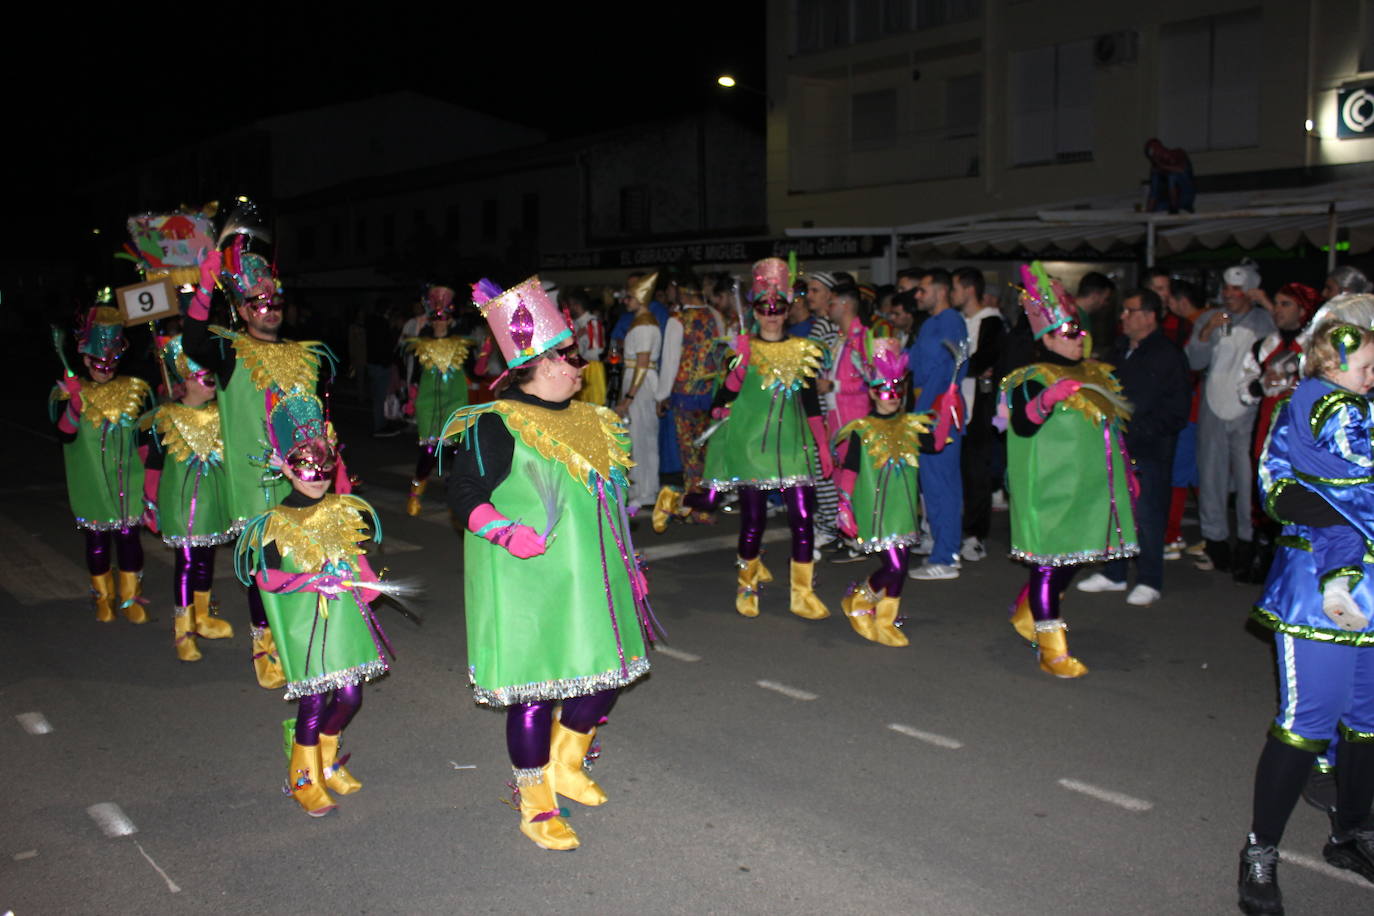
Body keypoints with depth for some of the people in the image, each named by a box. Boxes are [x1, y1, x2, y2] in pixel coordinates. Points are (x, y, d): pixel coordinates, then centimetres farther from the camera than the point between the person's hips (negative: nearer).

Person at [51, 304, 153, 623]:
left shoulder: (133, 390, 4)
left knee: (128, 536, 2)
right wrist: (74, 402, -32)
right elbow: (65, 434, -18)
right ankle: (103, 597, 25)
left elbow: (146, 435, 12)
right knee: (96, 539, 8)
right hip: (90, 485, -1)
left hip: (128, 482, 1)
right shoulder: (70, 392, -3)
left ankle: (130, 598, 15)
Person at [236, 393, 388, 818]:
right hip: (303, 621, -4)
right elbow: (264, 576, -8)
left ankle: (327, 759, 34)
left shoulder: (347, 510, 4)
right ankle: (304, 778, 19)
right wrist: (310, 580, -18)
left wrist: (358, 576, -1)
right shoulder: (275, 524, -6)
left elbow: (361, 547, 17)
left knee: (349, 695, 6)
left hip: (345, 615, 4)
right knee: (314, 699, -3)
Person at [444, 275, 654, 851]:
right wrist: (507, 532, -28)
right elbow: (465, 496, -13)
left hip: (590, 580, 8)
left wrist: (629, 568, 20)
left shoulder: (588, 421, 13)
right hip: (528, 583, -7)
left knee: (605, 670, 11)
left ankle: (565, 764, 36)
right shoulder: (497, 426, -11)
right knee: (535, 685, -1)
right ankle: (535, 806, 16)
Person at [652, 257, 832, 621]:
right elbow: (725, 396, -3)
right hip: (750, 440, -2)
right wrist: (741, 364, -14)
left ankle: (803, 593, 6)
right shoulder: (744, 349, 1)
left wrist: (823, 446, 7)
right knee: (753, 518, 0)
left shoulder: (802, 350, 7)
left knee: (803, 516, -5)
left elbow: (811, 403, 9)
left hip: (792, 442, 2)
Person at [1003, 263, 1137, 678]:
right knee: (1049, 560, -2)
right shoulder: (1033, 380, -11)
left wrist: (1126, 473, 25)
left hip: (1090, 486, 8)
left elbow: (1111, 428, 23)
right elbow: (1022, 425, -28)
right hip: (1050, 486, -8)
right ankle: (1053, 650, 6)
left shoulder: (1095, 375, 14)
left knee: (1072, 557, 14)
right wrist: (1047, 399, -44)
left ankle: (1026, 612, 37)